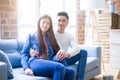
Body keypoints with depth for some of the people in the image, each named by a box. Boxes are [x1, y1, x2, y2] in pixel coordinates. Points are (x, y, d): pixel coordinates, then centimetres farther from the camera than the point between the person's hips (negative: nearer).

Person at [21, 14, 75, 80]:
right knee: (60, 67, -36)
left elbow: (56, 51, 23)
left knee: (70, 71, -30)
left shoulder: (50, 37, 28)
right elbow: (24, 53, 11)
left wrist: (60, 52, -3)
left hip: (49, 63, 4)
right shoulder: (31, 36, 17)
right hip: (35, 62, -4)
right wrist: (26, 68, -8)